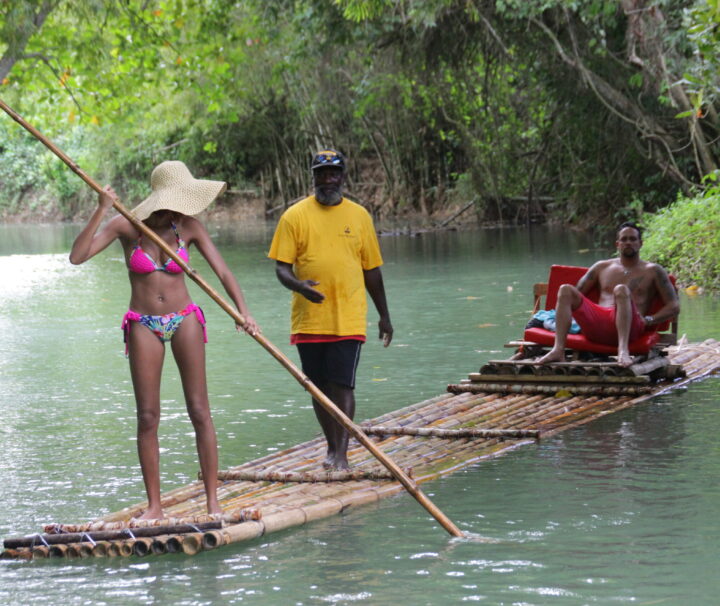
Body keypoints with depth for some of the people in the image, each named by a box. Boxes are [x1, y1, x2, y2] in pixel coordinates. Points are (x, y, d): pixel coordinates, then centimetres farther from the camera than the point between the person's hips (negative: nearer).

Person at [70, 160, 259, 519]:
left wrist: (243, 312, -21)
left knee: (199, 411, -3)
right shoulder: (126, 226, -8)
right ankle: (154, 506, 7)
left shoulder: (189, 227, -4)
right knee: (147, 418, 0)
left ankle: (213, 501, 1)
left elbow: (222, 272, -6)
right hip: (143, 326, 0)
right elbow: (77, 257, -15)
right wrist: (101, 210, -23)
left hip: (184, 320, 1)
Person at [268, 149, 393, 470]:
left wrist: (384, 315, 15)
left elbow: (371, 270, 12)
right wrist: (298, 285, -24)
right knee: (319, 386, 10)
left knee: (342, 384, -8)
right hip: (309, 320, 1)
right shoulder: (295, 216, 1)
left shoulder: (359, 216, 6)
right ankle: (332, 447, 25)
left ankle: (341, 454, -6)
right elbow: (281, 266, -2)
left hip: (348, 319, -1)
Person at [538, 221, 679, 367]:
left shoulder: (653, 271, 19)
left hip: (631, 326, -4)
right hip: (597, 325, 4)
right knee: (565, 290, -17)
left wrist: (648, 320, -5)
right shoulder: (602, 267, 28)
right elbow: (577, 294, 30)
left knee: (621, 290, -33)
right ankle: (558, 350, -36)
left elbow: (674, 307, 12)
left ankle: (623, 350, -52)